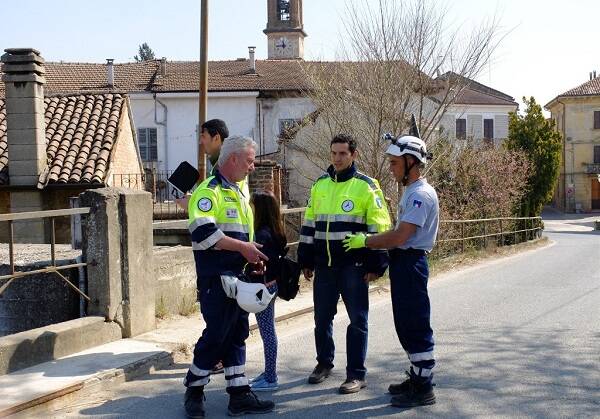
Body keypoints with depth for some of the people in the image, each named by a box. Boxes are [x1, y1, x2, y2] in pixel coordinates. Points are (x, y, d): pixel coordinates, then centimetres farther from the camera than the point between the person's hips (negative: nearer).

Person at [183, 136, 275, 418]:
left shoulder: (237, 192, 19)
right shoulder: (209, 191, -12)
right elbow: (203, 232, -25)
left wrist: (254, 256, 10)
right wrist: (242, 247, -21)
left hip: (237, 276, 9)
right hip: (215, 278, -9)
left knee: (237, 335, 10)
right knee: (216, 334, -5)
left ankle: (239, 395, 16)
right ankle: (193, 392, 11)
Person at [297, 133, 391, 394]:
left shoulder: (366, 186, -4)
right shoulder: (320, 185, 10)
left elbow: (379, 228, -6)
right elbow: (309, 224, 15)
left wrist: (375, 265, -10)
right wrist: (306, 261, 13)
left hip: (353, 265, -4)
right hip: (324, 265, 5)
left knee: (357, 319, 1)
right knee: (322, 317, 13)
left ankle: (356, 374, 10)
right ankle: (324, 362, 31)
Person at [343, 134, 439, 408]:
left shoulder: (421, 195, -18)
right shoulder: (411, 192, 15)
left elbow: (399, 237, -23)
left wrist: (365, 242, -13)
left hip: (411, 263, -10)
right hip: (402, 262, 10)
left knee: (415, 327, -4)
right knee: (405, 325, 17)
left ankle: (423, 390, 4)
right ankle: (417, 378, 28)